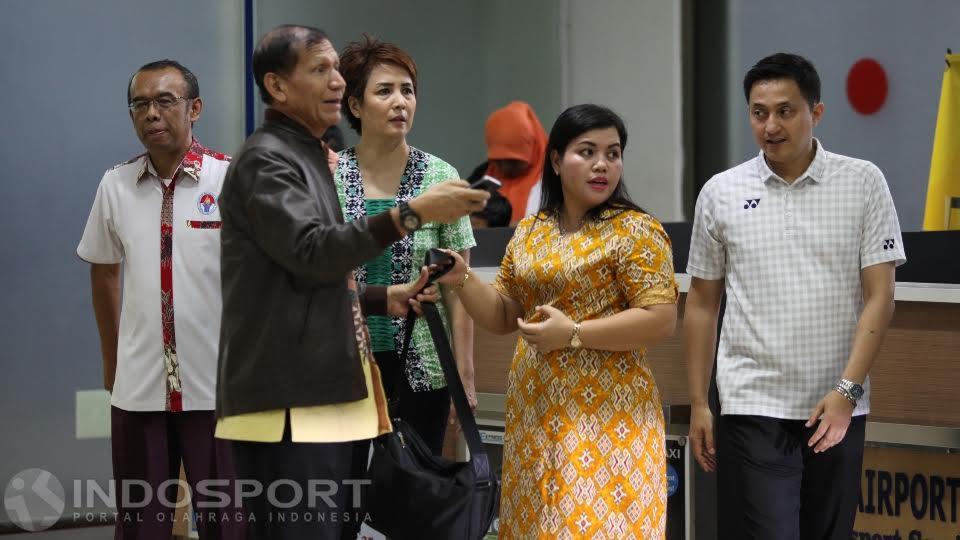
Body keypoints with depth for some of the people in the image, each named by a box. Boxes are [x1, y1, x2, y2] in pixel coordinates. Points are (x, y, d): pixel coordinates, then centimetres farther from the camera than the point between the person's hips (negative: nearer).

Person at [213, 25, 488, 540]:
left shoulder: (310, 160, 22)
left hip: (325, 398, 10)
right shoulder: (266, 160, -8)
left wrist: (386, 298, 13)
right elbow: (311, 251, -22)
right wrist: (411, 214, -26)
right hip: (287, 404, -10)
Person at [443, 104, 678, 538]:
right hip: (535, 413, 6)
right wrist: (462, 278, -3)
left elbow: (661, 320, -14)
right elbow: (502, 316, 16)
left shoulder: (634, 230, -7)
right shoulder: (528, 233, 12)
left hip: (605, 416, -6)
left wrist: (573, 333, -17)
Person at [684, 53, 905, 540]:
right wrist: (698, 404, 5)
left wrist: (847, 389, -14)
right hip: (752, 408, -1)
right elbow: (701, 304, 9)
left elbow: (879, 297, -4)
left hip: (837, 408, 1)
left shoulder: (862, 183, 0)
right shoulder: (721, 193, 3)